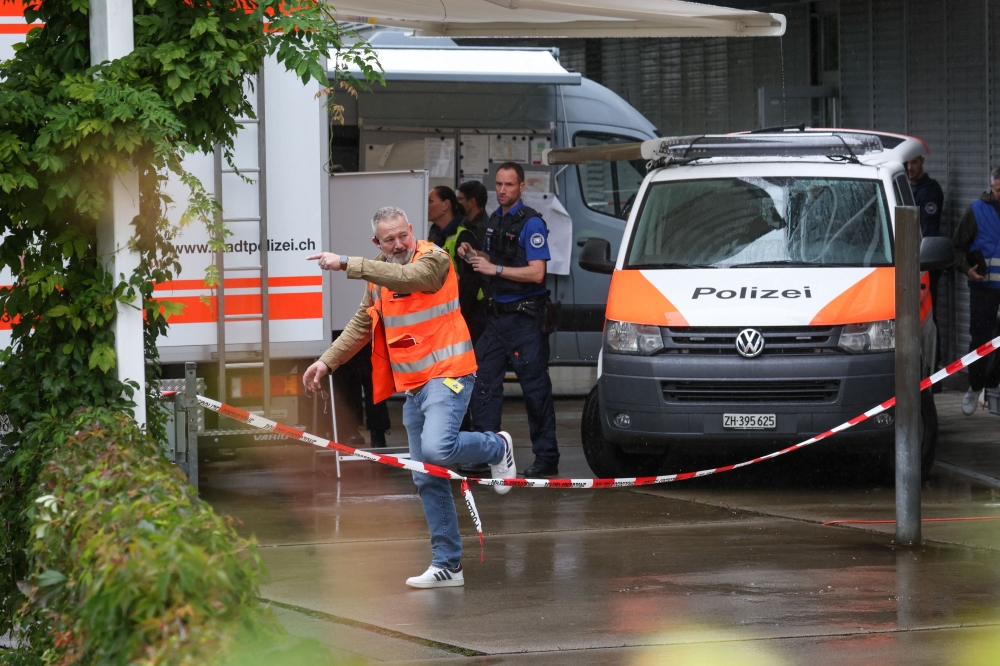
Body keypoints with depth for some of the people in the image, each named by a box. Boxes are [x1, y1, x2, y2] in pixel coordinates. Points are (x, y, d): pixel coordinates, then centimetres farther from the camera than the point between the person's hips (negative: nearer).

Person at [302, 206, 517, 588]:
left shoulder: (434, 260, -9)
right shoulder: (380, 276, 13)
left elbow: (406, 277, -30)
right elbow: (361, 326, 25)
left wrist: (347, 265, -32)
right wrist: (327, 361, 17)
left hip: (447, 374, -8)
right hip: (413, 386, 8)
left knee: (436, 448, -29)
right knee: (427, 481, 6)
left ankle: (497, 448, 2)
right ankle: (447, 565, 12)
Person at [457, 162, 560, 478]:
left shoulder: (531, 224, -12)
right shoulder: (495, 220, 14)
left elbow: (536, 273, -19)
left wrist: (495, 269, -21)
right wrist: (473, 256, 6)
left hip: (525, 318, -8)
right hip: (497, 315, 8)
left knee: (535, 386, -4)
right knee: (485, 382, 5)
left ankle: (546, 457, 2)